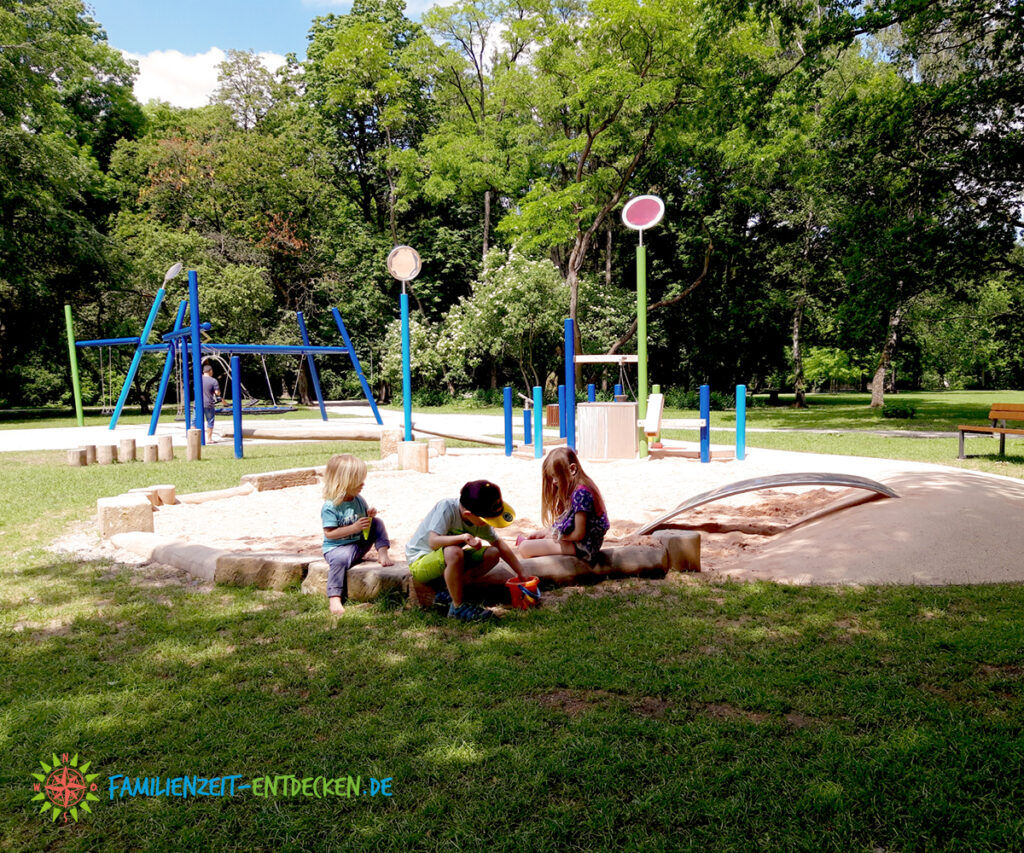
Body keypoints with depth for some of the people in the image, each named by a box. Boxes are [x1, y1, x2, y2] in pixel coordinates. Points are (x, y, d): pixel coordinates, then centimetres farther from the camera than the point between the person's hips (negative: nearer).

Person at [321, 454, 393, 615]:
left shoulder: (359, 500, 5)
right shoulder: (330, 507, -17)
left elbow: (366, 524, 18)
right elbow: (329, 533, -21)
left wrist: (370, 515, -7)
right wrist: (354, 528, -27)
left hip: (360, 544, 6)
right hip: (336, 547, -6)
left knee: (377, 522, -3)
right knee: (340, 559, -38)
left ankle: (383, 553, -9)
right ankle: (334, 598, -37)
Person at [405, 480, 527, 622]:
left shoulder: (480, 520, -7)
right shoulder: (447, 507, -26)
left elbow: (500, 545, 4)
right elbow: (433, 542, -35)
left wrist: (521, 574, 3)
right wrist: (464, 537, -48)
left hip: (447, 561, 7)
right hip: (420, 562, -7)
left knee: (492, 554, -11)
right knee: (453, 552, -39)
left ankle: (449, 593, -9)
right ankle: (458, 607, -20)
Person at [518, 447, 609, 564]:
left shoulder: (581, 493, -22)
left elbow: (578, 534, -23)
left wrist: (557, 536, -6)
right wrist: (544, 533, 7)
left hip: (581, 546, -11)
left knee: (524, 547, -19)